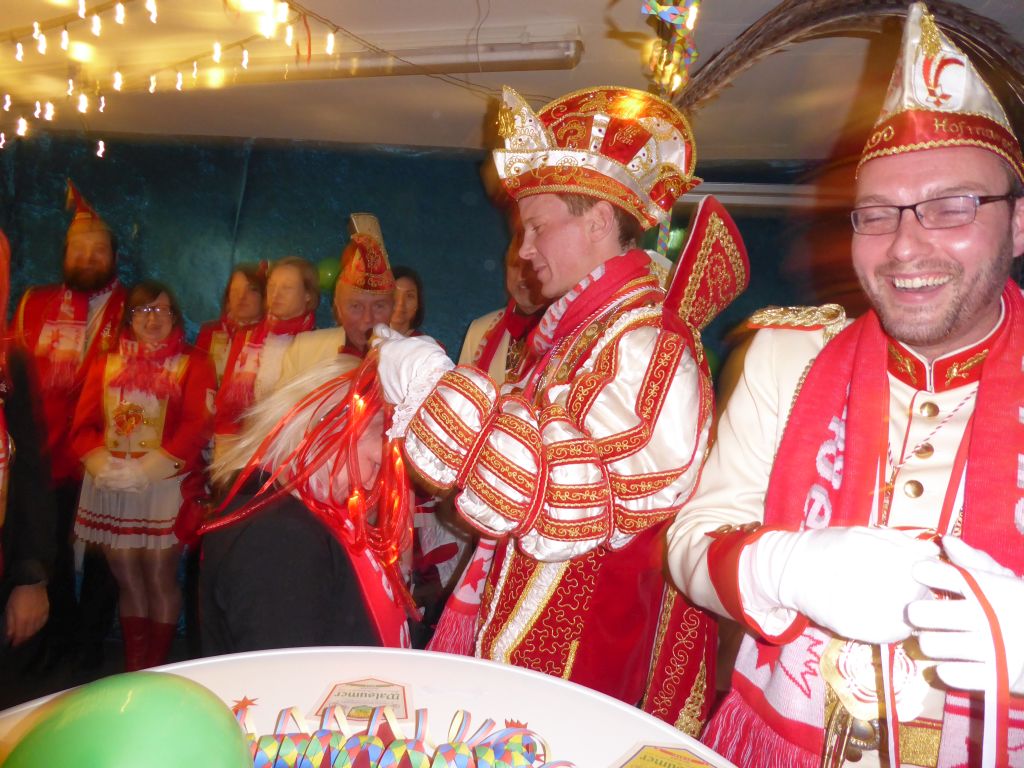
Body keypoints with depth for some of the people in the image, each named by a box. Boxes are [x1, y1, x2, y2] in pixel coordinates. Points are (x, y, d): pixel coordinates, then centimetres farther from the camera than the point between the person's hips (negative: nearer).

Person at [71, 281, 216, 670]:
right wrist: (104, 466, -13)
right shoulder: (105, 364, 13)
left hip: (164, 488, -3)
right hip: (109, 491, 3)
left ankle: (156, 672, 16)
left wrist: (144, 470, -19)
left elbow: (196, 427, -10)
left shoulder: (193, 364, 1)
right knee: (128, 582, 10)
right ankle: (131, 671, 21)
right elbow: (83, 425, 5)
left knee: (160, 580, 2)